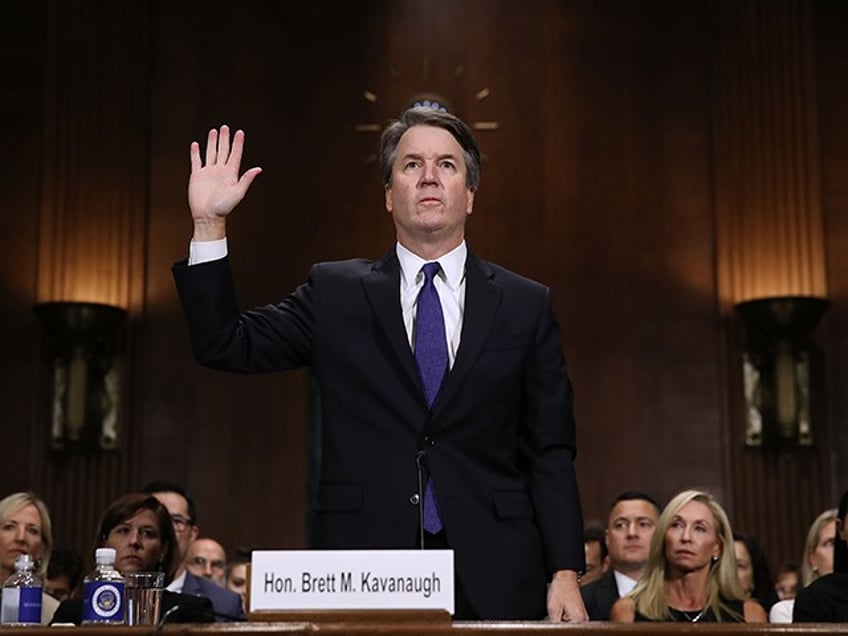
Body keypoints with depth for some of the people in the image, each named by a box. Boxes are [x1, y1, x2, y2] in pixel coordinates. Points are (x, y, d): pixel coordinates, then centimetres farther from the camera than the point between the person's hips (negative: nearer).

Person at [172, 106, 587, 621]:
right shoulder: (335, 294, 9)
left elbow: (551, 452, 5)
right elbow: (224, 344, 3)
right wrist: (209, 223, -5)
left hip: (492, 579, 1)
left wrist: (565, 574, -2)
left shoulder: (526, 305, 7)